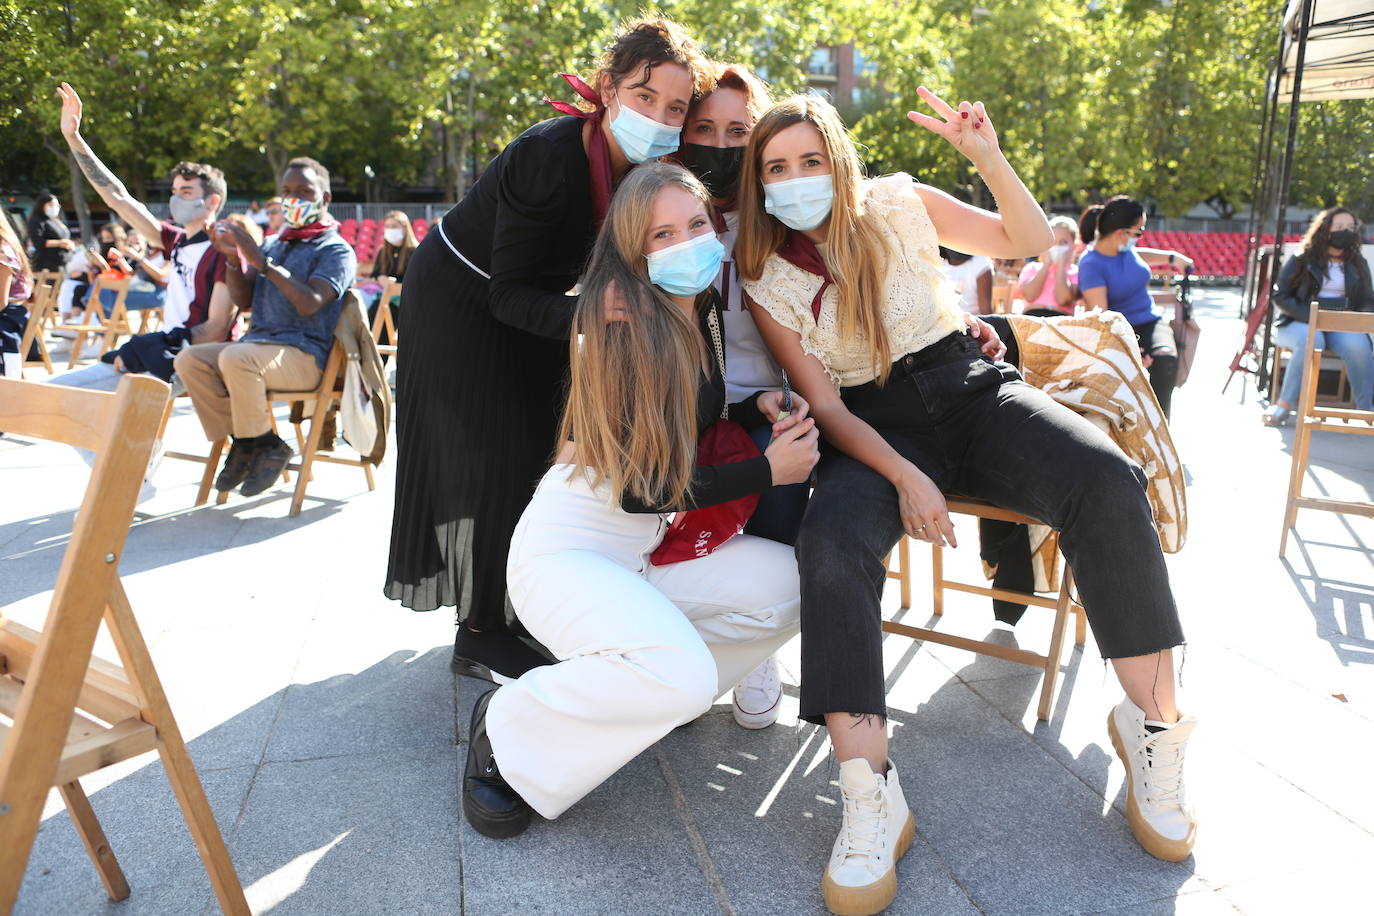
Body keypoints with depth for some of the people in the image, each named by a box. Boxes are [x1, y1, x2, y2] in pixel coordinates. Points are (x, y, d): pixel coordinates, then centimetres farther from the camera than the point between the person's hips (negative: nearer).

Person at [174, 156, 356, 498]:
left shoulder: (336, 250, -2)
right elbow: (243, 300, 16)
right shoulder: (275, 244, 22)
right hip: (257, 342, 7)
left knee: (235, 358, -34)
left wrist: (262, 262, -19)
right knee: (189, 359, -14)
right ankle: (241, 440, -5)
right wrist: (233, 258, -1)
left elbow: (310, 303, -18)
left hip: (303, 353, -7)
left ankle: (264, 444, -14)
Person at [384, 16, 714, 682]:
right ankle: (479, 635, 7)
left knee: (540, 444, 9)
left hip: (530, 300, 7)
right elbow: (508, 294, -30)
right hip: (459, 297, -7)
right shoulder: (549, 156, -34)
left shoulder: (647, 166, -13)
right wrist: (585, 316, -46)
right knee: (488, 455, -6)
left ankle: (516, 603, 25)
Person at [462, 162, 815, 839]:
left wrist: (757, 409, -1)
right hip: (567, 548, -8)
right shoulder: (621, 322, -19)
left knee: (789, 585, -10)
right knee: (684, 678, -30)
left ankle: (637, 685, 8)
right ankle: (509, 727, -5)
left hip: (651, 545, 8)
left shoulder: (703, 312, 5)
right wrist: (767, 471, -14)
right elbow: (639, 484, -19)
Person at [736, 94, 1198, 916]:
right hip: (876, 427, -1)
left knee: (1106, 479, -29)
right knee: (832, 543, -35)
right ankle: (872, 802, -33)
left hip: (970, 387, 2)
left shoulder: (896, 204, 5)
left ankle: (1154, 723, -14)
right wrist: (905, 476, -21)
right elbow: (824, 404, -5)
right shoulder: (769, 279, 1)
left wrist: (989, 157, -7)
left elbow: (1030, 240, 10)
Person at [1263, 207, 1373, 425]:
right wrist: (1312, 317, -15)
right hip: (1298, 323, -3)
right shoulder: (1301, 260, 4)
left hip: (1340, 326, 3)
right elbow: (1280, 296, -1)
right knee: (1311, 340, -39)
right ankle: (1284, 405, -31)